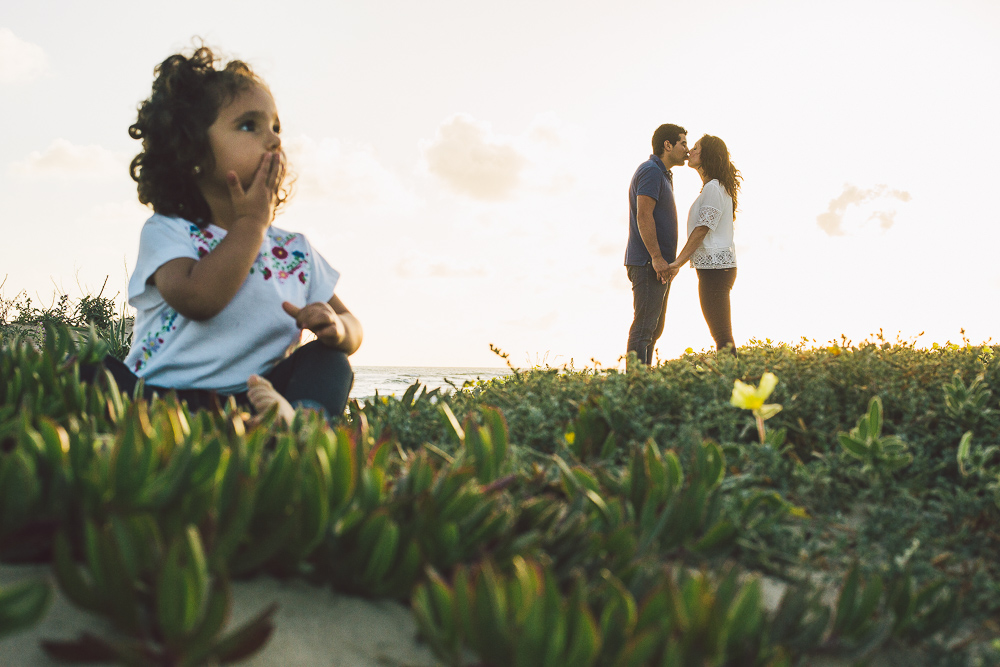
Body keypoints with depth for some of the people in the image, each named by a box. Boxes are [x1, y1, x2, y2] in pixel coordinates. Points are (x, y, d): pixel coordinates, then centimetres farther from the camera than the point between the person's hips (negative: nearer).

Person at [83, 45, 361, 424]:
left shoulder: (296, 252, 14)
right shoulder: (166, 232, 2)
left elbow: (351, 329, 19)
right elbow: (197, 299, -20)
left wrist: (336, 328, -8)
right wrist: (251, 223, -9)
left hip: (251, 399, 4)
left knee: (328, 360, -13)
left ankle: (302, 415, -43)